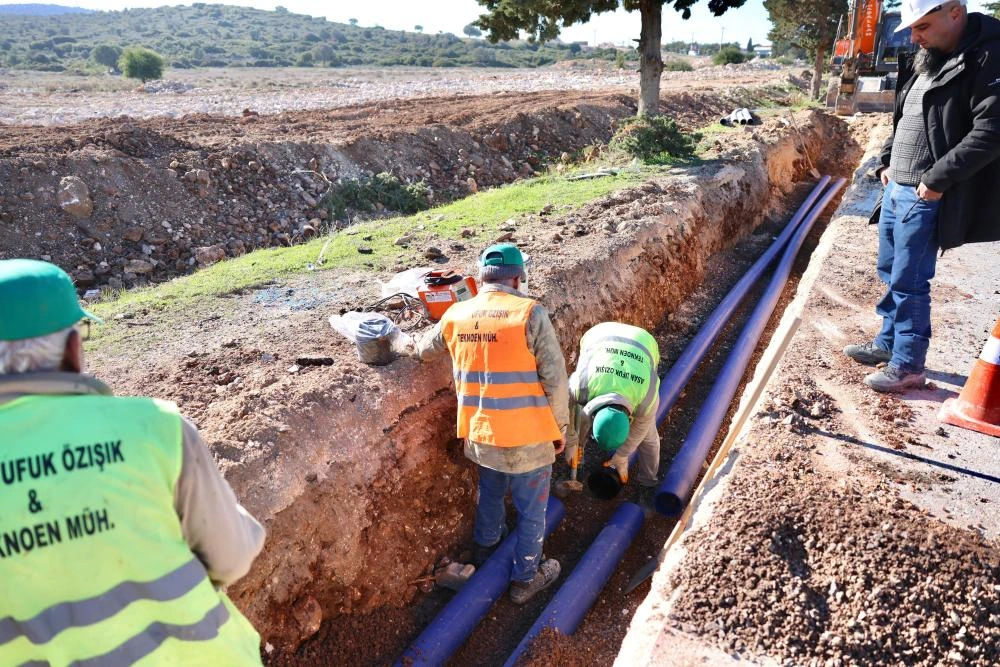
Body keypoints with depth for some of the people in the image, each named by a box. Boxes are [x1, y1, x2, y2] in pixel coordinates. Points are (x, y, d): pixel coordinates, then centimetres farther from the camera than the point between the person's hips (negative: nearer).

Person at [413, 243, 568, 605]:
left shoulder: (456, 315, -3)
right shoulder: (530, 313, -17)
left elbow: (424, 351, 16)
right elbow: (554, 378, -15)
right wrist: (560, 426, -2)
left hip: (479, 433, 5)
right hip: (526, 435, -5)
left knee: (490, 491, 31)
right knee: (531, 508, 17)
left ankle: (485, 544, 56)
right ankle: (525, 578, 34)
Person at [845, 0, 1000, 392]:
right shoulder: (925, 59, 14)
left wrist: (939, 178, -20)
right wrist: (887, 161, 13)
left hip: (926, 196, -9)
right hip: (896, 188, 9)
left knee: (909, 282, -4)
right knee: (890, 273, 16)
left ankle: (908, 366, 8)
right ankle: (888, 344, 30)